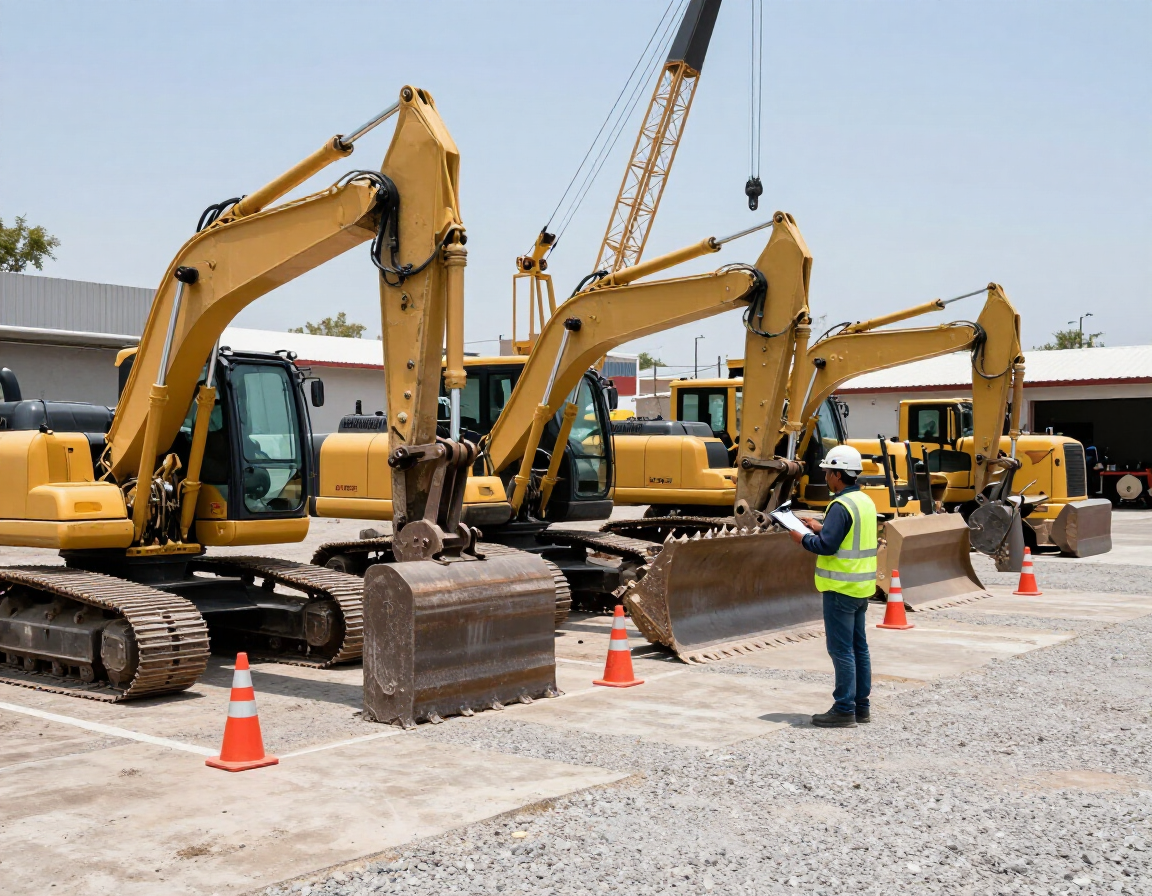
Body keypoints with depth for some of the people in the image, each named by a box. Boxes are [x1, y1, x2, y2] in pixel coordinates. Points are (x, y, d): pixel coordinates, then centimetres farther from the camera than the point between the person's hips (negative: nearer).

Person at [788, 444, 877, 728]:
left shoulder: (841, 506, -19)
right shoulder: (865, 502, 11)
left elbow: (826, 546, -23)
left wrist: (802, 538, -6)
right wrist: (820, 528, 16)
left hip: (841, 587, -10)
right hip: (861, 586, 10)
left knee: (841, 649, -4)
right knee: (858, 646, 14)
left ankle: (844, 710, 0)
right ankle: (861, 705, 21)